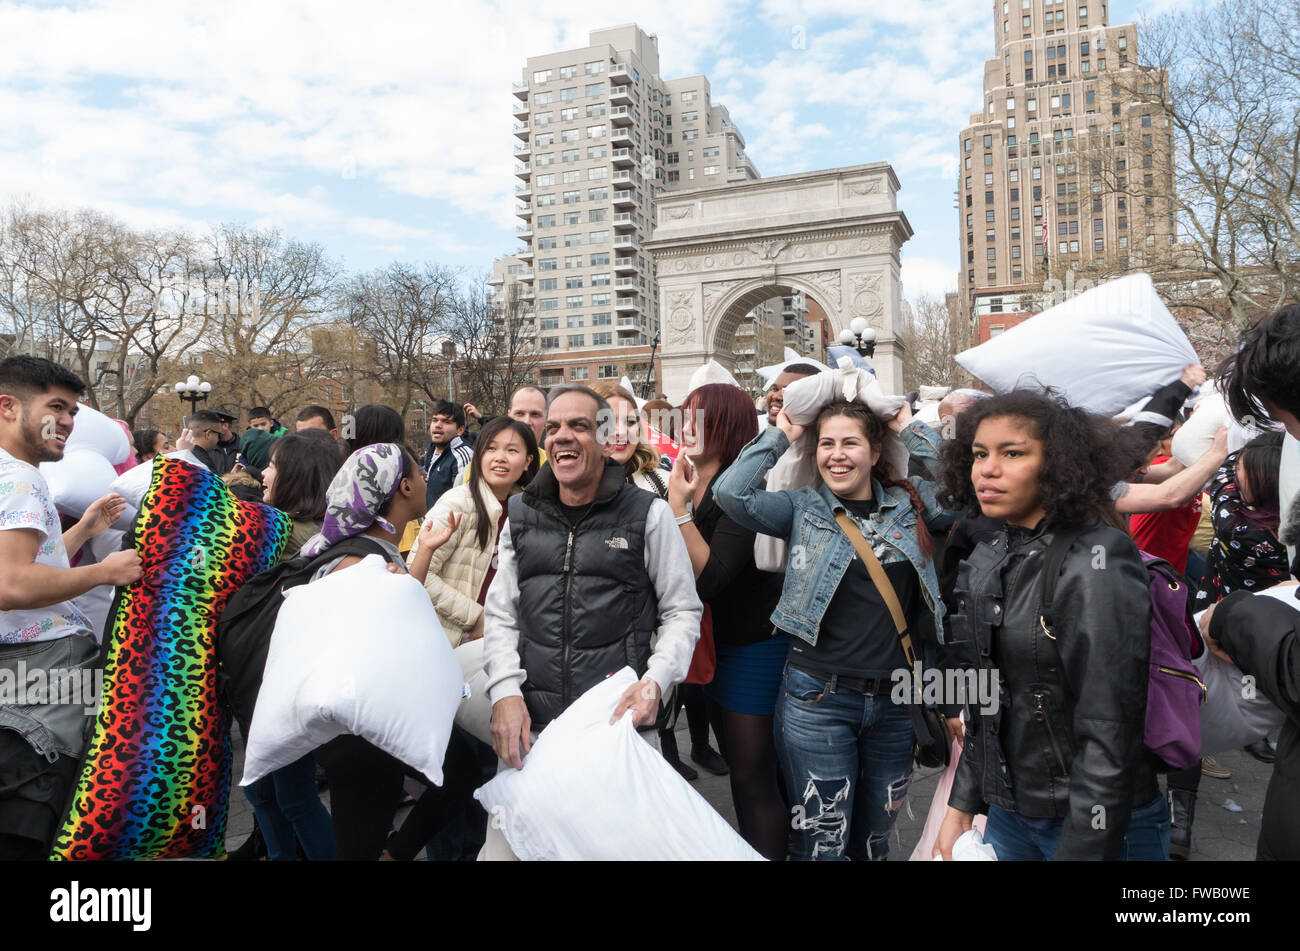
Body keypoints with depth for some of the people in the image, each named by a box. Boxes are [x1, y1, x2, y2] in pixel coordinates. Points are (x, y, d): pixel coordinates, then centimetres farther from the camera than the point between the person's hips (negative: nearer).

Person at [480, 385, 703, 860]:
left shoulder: (649, 514, -2)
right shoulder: (522, 516, 8)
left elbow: (683, 612, 2)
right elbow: (500, 614, 10)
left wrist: (656, 680, -14)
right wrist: (505, 692, -4)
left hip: (619, 722, -2)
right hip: (532, 725, 3)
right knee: (503, 846, 8)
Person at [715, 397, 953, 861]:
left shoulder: (908, 505, 7)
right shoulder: (802, 508, 0)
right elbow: (731, 492, -13)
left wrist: (910, 429, 2)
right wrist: (780, 435, -3)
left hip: (897, 702, 3)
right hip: (818, 698, -3)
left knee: (875, 839, 19)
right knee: (821, 843, 5)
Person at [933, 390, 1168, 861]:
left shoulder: (1096, 566, -19)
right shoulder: (988, 560, 3)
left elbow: (1110, 738, -22)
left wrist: (1082, 850, -22)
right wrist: (961, 806, 10)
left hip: (1101, 829, -6)